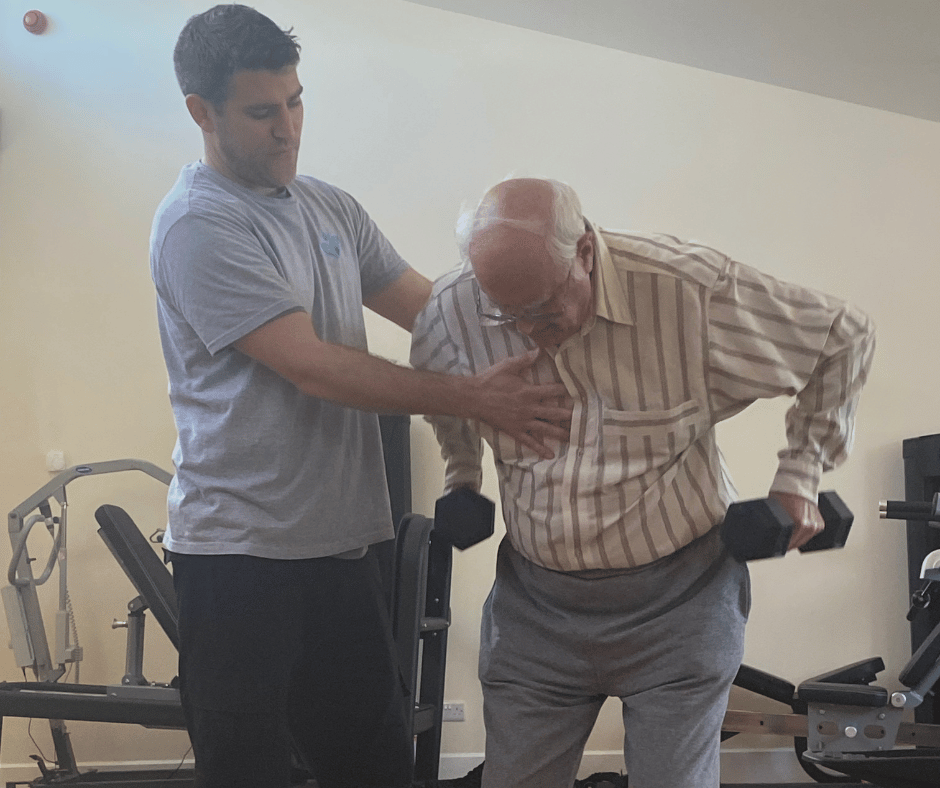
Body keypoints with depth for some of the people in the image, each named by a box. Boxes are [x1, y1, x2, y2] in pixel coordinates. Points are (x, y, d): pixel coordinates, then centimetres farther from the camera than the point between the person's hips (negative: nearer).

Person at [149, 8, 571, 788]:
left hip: (337, 542, 7)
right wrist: (473, 398, -22)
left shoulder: (329, 208, 12)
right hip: (239, 552, -7)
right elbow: (314, 367, -19)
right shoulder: (198, 225, -13)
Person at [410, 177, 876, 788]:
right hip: (534, 602, 3)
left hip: (677, 600, -2)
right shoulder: (450, 312, -10)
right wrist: (461, 480, 11)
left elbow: (845, 338, -5)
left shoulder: (690, 290, -20)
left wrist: (800, 478, -5)